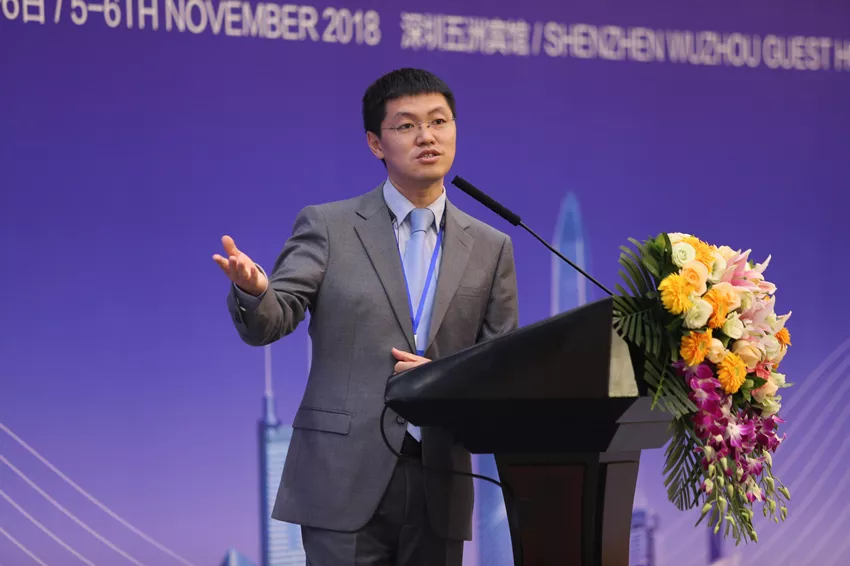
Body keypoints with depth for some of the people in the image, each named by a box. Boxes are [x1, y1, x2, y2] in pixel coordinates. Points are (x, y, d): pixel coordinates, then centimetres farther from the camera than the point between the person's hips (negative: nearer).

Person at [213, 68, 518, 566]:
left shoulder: (490, 248, 11)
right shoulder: (328, 226, 4)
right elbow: (268, 323, -6)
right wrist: (252, 289, -29)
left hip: (439, 484, 3)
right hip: (346, 478, -3)